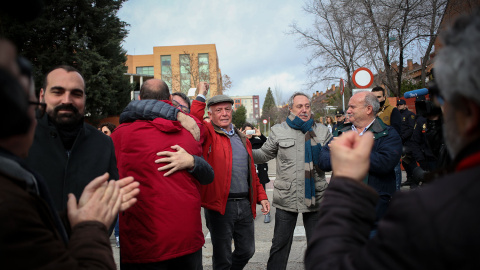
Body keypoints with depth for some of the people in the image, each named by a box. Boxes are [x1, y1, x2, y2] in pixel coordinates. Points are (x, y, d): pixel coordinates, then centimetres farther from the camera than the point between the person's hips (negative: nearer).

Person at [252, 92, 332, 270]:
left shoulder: (322, 131, 8)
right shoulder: (278, 131, 4)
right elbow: (264, 155, 9)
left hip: (316, 198, 2)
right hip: (286, 198, -1)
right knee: (280, 244, 8)